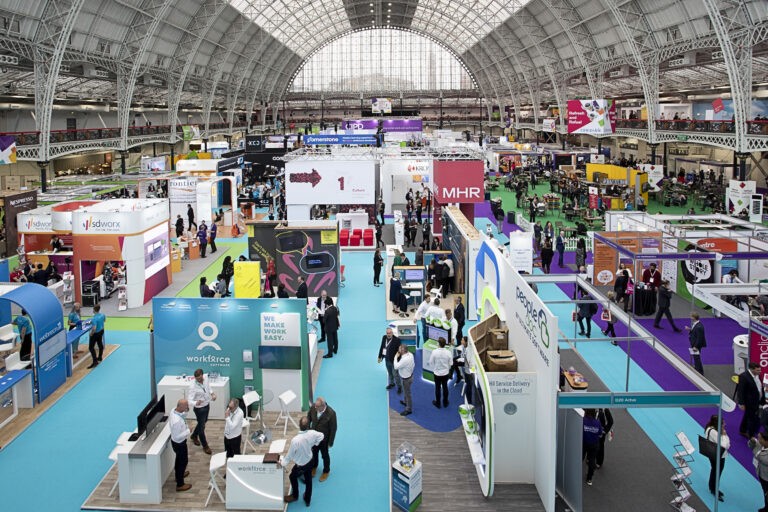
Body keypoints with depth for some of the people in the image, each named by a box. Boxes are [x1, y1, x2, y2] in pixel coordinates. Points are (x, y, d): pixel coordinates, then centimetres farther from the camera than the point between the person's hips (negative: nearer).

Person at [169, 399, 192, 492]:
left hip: (176, 442, 9)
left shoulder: (174, 410, -13)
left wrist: (186, 411, -11)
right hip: (179, 443, -9)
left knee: (179, 459, 31)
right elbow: (177, 436, -33)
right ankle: (180, 485, 28)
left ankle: (179, 474, 56)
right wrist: (188, 431, -23)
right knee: (183, 461, 12)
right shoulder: (177, 421, -39)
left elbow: (182, 416, 8)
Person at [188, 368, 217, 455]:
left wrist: (212, 393, -9)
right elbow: (189, 400, -34)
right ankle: (205, 446, 28)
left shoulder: (206, 379, -13)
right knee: (202, 426, 8)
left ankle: (194, 436, 54)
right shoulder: (193, 387, -32)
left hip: (207, 405, 7)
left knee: (203, 422, 27)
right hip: (199, 408, -7)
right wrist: (195, 403, -54)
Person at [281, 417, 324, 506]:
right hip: (310, 461, 5)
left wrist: (283, 463, -7)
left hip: (300, 465, -5)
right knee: (308, 480, 25)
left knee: (292, 477, 26)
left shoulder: (295, 440, -37)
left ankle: (295, 496, 49)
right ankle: (307, 500, 44)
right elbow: (321, 436, 2)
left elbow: (290, 455, -23)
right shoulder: (312, 433, -22)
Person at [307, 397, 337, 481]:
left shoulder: (331, 413, -33)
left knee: (325, 455, 20)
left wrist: (330, 442, -12)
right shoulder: (313, 407, -23)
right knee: (314, 453, 26)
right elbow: (308, 419, -2)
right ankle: (314, 467, 54)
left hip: (324, 439, -3)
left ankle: (326, 471, 45)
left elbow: (333, 429, -20)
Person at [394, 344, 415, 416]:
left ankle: (409, 409, 26)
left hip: (406, 378, -9)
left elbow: (396, 367, -27)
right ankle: (405, 401, 54)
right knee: (405, 391, 31)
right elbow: (413, 364, 4)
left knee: (407, 393, 10)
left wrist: (396, 357, -19)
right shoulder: (410, 354, -11)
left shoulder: (404, 359, -38)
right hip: (410, 375, 9)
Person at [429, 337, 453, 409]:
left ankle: (438, 403, 26)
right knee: (445, 387, 18)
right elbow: (451, 363, -7)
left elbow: (431, 362, -9)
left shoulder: (434, 352, -21)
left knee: (438, 388, 14)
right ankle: (445, 403, 30)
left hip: (437, 373, -1)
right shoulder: (448, 352, -18)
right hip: (445, 373, 1)